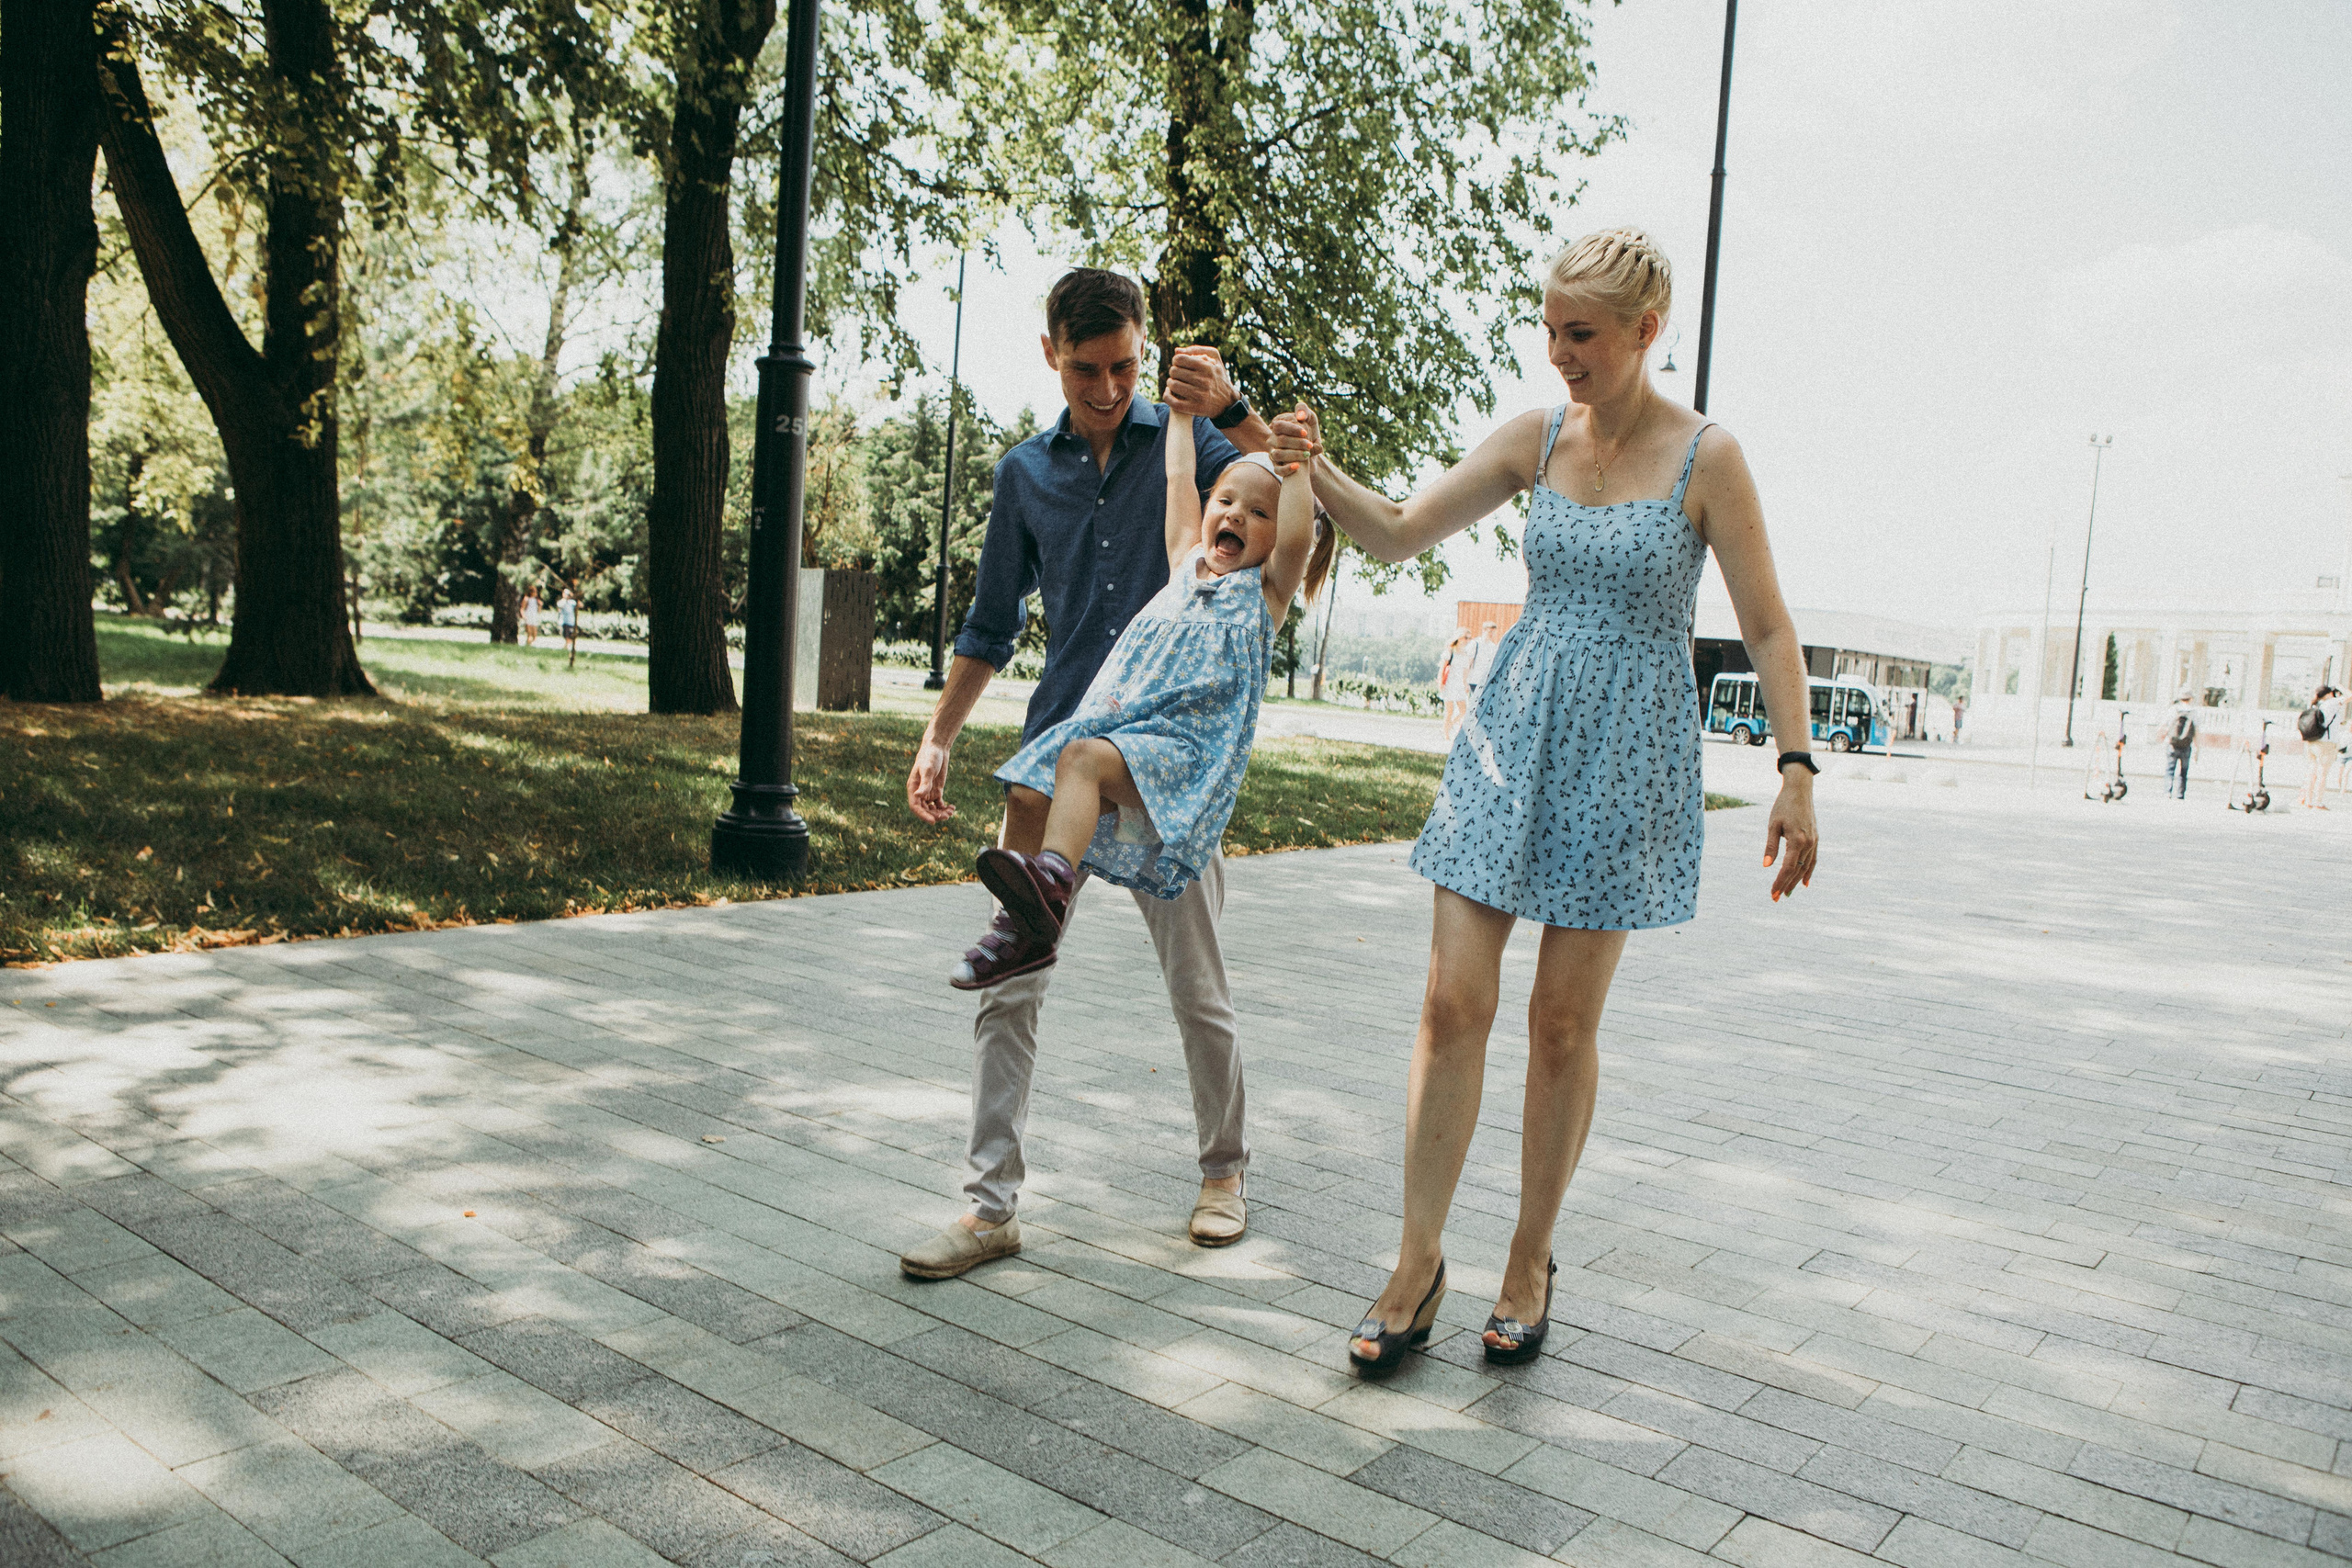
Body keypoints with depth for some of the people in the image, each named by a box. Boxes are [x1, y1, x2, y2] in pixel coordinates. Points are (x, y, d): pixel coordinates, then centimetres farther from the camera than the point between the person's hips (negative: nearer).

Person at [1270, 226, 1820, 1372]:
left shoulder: (1707, 458, -5)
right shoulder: (1536, 438, 5)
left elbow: (1766, 628, -3)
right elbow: (1400, 533, 5)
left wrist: (1797, 770, -9)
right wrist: (1314, 471, -12)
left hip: (1625, 759, -3)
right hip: (1512, 737, 3)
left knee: (1563, 1020, 3)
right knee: (1453, 1001, -3)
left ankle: (1530, 1263, 22)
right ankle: (1418, 1265, 9)